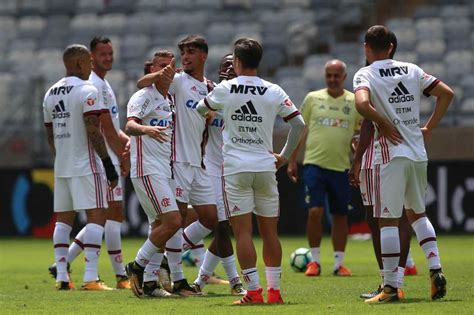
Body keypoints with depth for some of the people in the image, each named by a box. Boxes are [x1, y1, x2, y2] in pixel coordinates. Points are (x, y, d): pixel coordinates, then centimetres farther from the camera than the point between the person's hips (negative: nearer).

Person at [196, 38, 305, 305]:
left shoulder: (224, 90, -3)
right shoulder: (274, 92, 0)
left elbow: (201, 109, 16)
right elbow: (299, 124, 1)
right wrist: (285, 156, 13)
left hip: (236, 169, -2)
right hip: (265, 167, 2)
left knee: (243, 231, -2)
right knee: (270, 231, 10)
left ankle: (254, 290, -8)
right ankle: (274, 290, 10)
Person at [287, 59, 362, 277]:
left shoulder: (354, 102, 6)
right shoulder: (313, 99, 5)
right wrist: (292, 161, 7)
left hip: (341, 167, 1)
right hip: (314, 163, -1)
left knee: (340, 215, 5)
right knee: (315, 211, -10)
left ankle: (339, 263, 14)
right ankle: (314, 260, 1)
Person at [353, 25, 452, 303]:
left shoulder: (365, 75, -6)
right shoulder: (411, 70, 9)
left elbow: (362, 104, -26)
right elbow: (446, 93, 8)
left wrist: (384, 124, -11)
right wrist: (429, 128, 13)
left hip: (391, 155, -5)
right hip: (419, 153, 5)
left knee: (388, 220, -2)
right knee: (417, 212, 22)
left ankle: (391, 286, -2)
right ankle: (436, 268, 8)